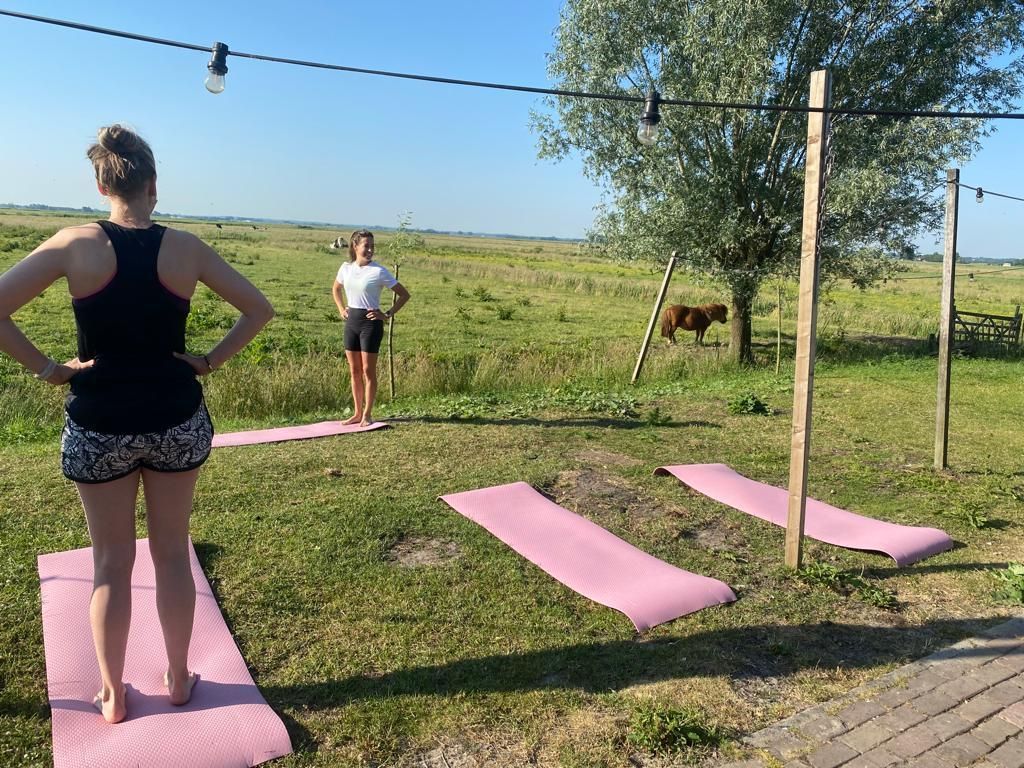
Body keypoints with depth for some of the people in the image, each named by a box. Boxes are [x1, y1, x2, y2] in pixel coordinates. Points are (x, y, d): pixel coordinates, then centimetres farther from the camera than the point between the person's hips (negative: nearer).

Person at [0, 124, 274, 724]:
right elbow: (259, 309, -1)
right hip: (177, 420, 1)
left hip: (99, 425, 0)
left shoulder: (77, 244, -9)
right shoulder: (185, 248, -6)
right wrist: (211, 361, 1)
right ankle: (179, 679, 30)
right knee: (172, 553, 15)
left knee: (112, 563, 14)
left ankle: (113, 696, 28)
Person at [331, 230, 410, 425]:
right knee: (354, 370, 10)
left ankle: (367, 414, 9)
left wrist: (388, 314, -10)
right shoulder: (346, 268, 5)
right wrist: (342, 309, 13)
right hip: (351, 321, 5)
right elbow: (336, 289, 25)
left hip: (370, 322, -5)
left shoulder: (379, 271, -9)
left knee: (368, 370, -1)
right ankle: (357, 413, 20)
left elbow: (404, 295, -5)